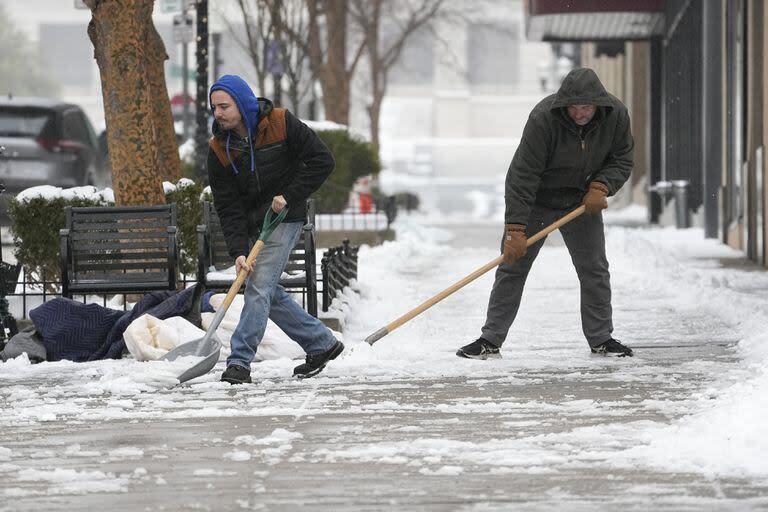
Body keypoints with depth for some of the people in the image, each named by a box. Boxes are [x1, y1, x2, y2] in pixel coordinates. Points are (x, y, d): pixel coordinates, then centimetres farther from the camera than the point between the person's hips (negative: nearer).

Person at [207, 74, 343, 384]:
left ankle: (239, 362, -18)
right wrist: (238, 251, -20)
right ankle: (322, 344, 24)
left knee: (259, 286, -16)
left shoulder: (282, 124, -14)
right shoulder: (219, 149, -6)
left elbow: (322, 161, -11)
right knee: (269, 294, 8)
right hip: (252, 225, 5)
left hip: (283, 219, -5)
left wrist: (290, 196, -18)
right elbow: (228, 207, -9)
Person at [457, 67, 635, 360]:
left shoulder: (616, 116, -17)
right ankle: (490, 341, 2)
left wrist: (601, 187, -21)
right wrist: (515, 228, -34)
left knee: (595, 270, 3)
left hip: (582, 202, 3)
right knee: (512, 267, -3)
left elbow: (622, 160, -1)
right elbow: (522, 175, -31)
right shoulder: (544, 119, -31)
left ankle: (601, 339, 16)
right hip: (536, 201, -3)